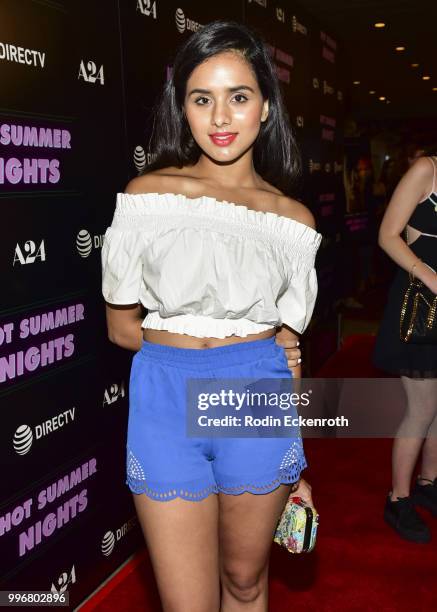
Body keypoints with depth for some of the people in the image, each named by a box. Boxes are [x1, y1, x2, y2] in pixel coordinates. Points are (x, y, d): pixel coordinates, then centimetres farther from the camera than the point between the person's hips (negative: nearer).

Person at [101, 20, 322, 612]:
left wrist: (293, 469, 11)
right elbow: (121, 325, 1)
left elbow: (285, 347, 8)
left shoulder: (293, 219, 2)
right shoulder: (148, 194, -2)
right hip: (164, 405, -1)